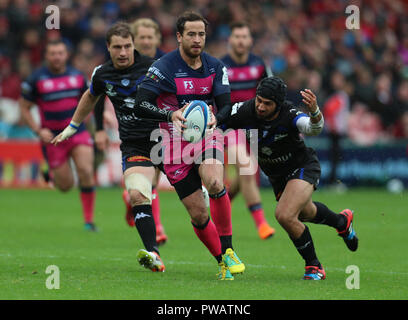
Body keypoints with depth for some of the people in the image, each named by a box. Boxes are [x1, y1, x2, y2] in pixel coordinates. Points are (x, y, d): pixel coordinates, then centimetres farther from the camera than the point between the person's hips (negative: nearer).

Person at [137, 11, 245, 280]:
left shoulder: (215, 67, 4)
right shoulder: (164, 67, -9)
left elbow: (226, 106, 4)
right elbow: (141, 103, -13)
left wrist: (215, 118, -19)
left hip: (207, 135, 1)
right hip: (175, 143, -1)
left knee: (215, 183, -30)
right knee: (198, 214, -5)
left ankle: (228, 250, -15)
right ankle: (222, 262, 16)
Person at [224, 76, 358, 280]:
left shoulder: (289, 115, -35)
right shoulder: (244, 111, -24)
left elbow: (314, 128, -53)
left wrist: (314, 111, -74)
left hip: (303, 166, -7)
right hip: (276, 175, 7)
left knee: (285, 215, -26)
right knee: (304, 213, 29)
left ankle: (313, 266, -4)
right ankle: (342, 221, 63)